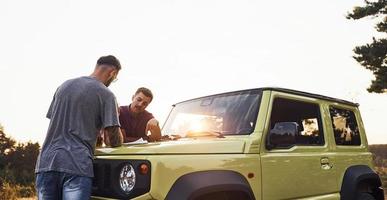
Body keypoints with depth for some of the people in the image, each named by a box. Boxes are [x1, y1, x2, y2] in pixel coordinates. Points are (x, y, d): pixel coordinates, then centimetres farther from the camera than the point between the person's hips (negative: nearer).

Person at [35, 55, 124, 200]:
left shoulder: (64, 85, 16)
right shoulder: (105, 94, -2)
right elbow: (113, 140, -6)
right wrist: (118, 140, 18)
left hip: (46, 161, 6)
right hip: (77, 166, -6)